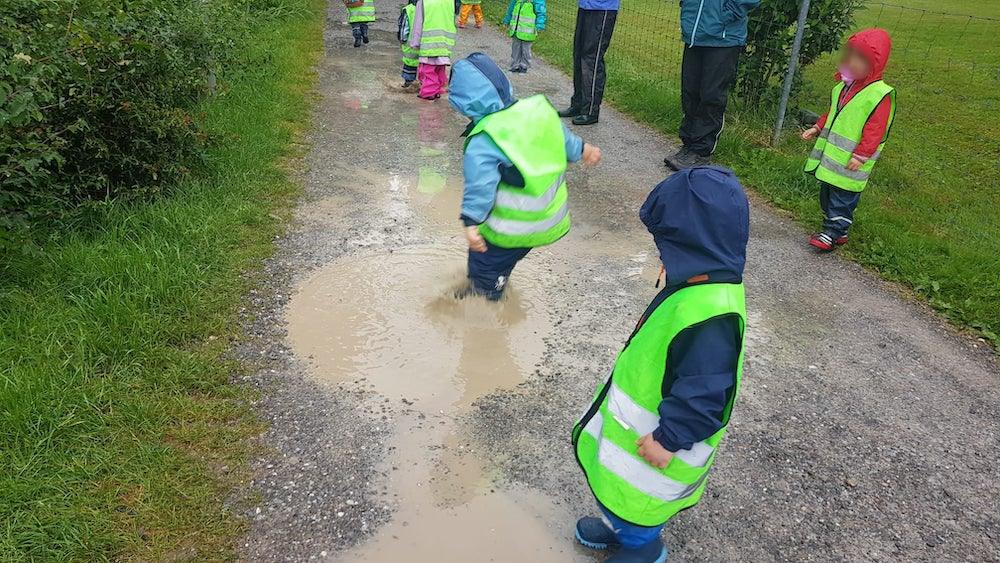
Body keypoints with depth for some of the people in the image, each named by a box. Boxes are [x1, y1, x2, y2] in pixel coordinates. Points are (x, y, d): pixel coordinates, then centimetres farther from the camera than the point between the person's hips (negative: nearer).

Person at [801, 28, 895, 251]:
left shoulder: (880, 95, -16)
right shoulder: (844, 86, 8)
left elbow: (875, 130, -18)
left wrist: (861, 155, -20)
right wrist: (817, 128, 14)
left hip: (850, 162, -8)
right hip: (831, 154, 8)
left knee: (843, 198, -1)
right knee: (827, 193, 17)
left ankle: (834, 232, 9)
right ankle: (831, 226, 31)